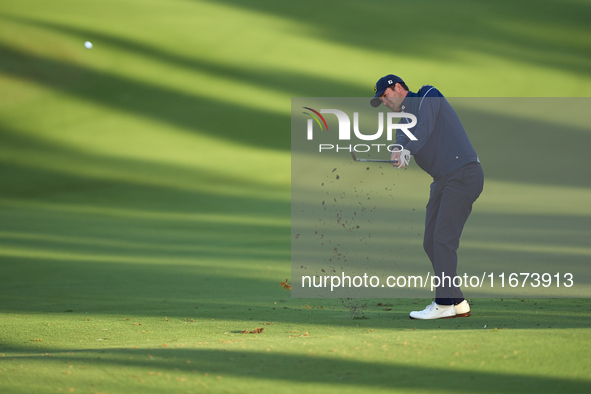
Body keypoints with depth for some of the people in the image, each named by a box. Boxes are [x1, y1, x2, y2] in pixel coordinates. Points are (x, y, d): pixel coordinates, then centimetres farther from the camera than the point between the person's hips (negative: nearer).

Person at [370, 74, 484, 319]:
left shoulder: (428, 96, 1)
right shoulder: (405, 119, 22)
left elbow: (425, 128, -18)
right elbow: (403, 138, 0)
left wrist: (408, 149, -34)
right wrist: (401, 151, -24)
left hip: (463, 173, -9)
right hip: (442, 180, 9)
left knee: (443, 238, -15)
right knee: (430, 242, 5)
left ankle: (444, 304, -16)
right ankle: (457, 303, 9)